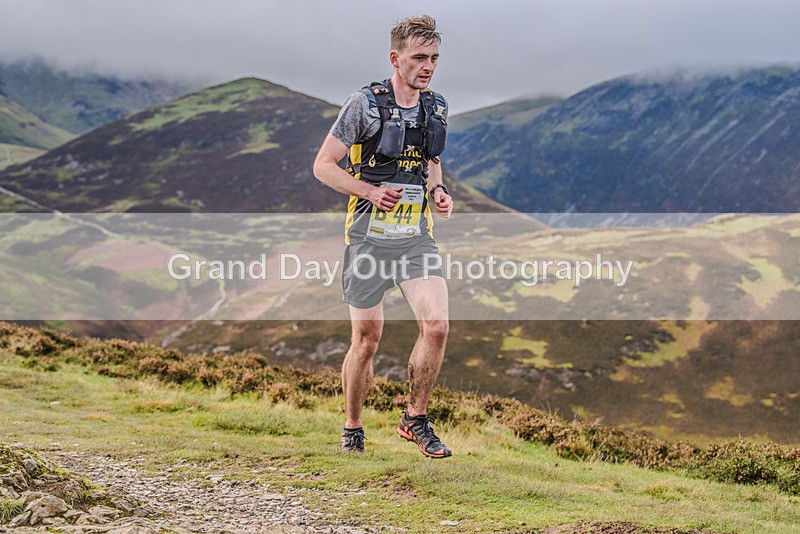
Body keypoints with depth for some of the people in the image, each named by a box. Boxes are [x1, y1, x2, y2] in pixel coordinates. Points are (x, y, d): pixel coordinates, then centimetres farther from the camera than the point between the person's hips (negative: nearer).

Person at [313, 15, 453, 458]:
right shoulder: (365, 104, -7)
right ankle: (352, 430, 23)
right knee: (367, 340, 3)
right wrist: (372, 191, -18)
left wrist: (438, 190, 4)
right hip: (369, 234, -4)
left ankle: (415, 420, 5)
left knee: (436, 326, -14)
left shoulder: (436, 108, 9)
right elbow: (323, 165, -5)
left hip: (417, 235, 4)